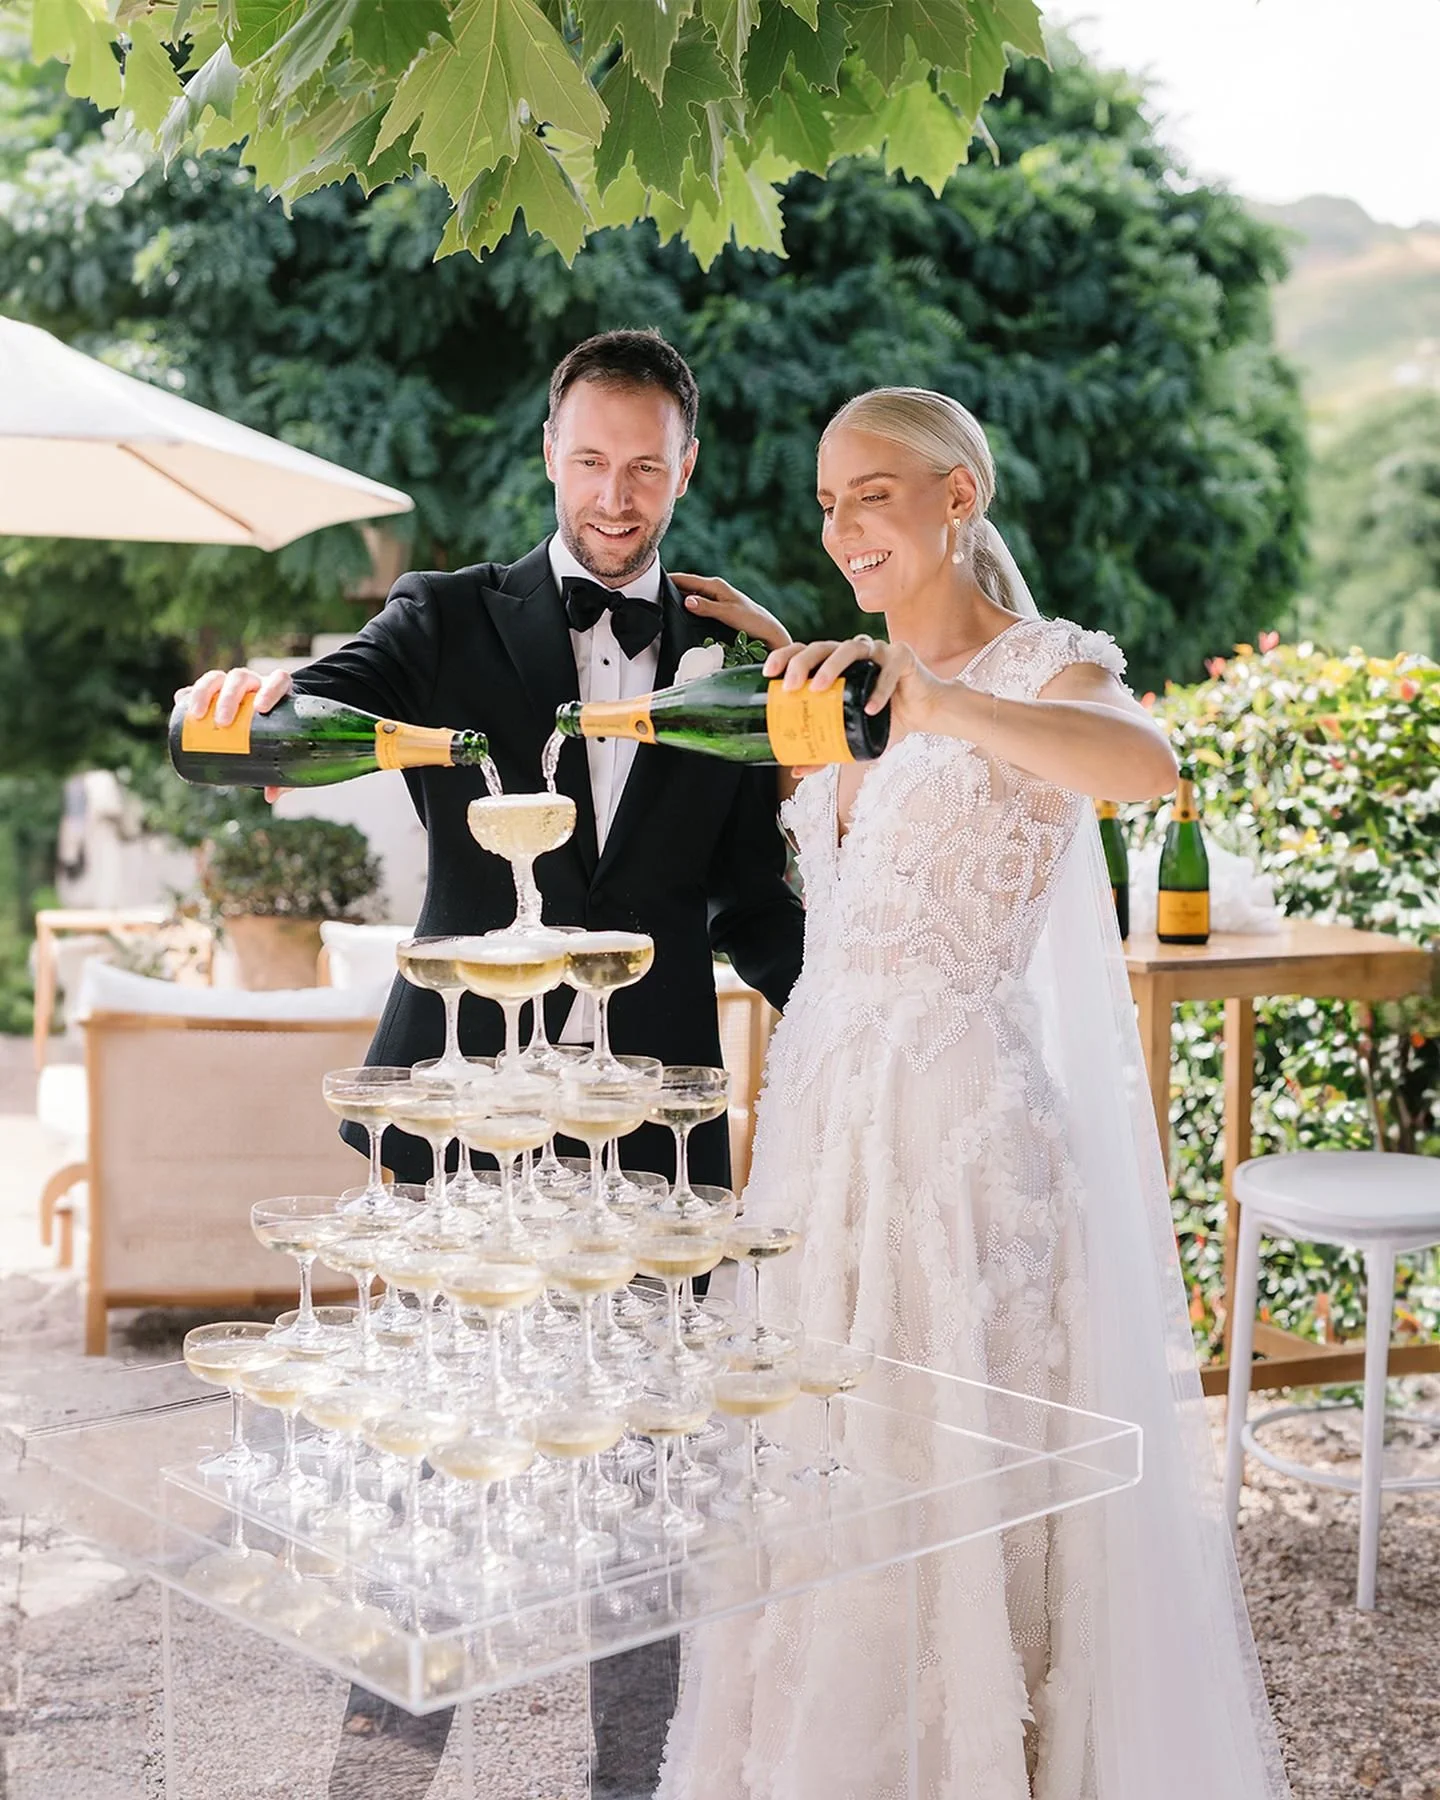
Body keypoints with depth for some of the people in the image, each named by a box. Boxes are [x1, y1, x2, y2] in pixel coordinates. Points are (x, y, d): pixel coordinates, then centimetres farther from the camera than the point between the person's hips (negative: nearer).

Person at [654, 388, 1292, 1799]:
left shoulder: (1046, 665, -8)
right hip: (827, 1102, 7)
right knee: (823, 1457, 14)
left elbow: (1146, 762, -32)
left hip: (966, 1111, -7)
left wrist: (927, 698, -43)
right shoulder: (864, 684, 12)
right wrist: (792, 655, 21)